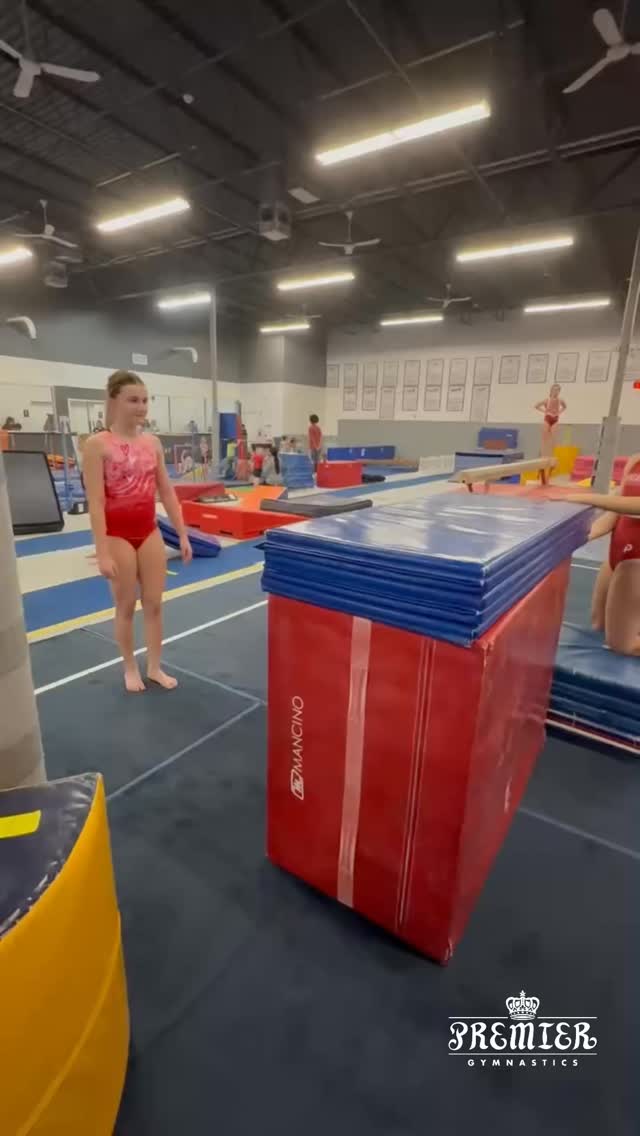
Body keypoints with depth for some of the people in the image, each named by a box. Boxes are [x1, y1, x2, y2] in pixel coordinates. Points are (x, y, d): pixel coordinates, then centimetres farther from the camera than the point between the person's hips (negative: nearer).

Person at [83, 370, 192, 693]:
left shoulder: (152, 443, 4)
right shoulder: (98, 444, -11)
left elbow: (167, 493, 7)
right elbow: (96, 503, -14)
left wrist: (183, 535, 5)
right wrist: (102, 552, -18)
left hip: (150, 532, 5)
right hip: (118, 535, -4)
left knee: (154, 603, 10)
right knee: (126, 605, 9)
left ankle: (155, 667, 26)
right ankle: (130, 667, 29)